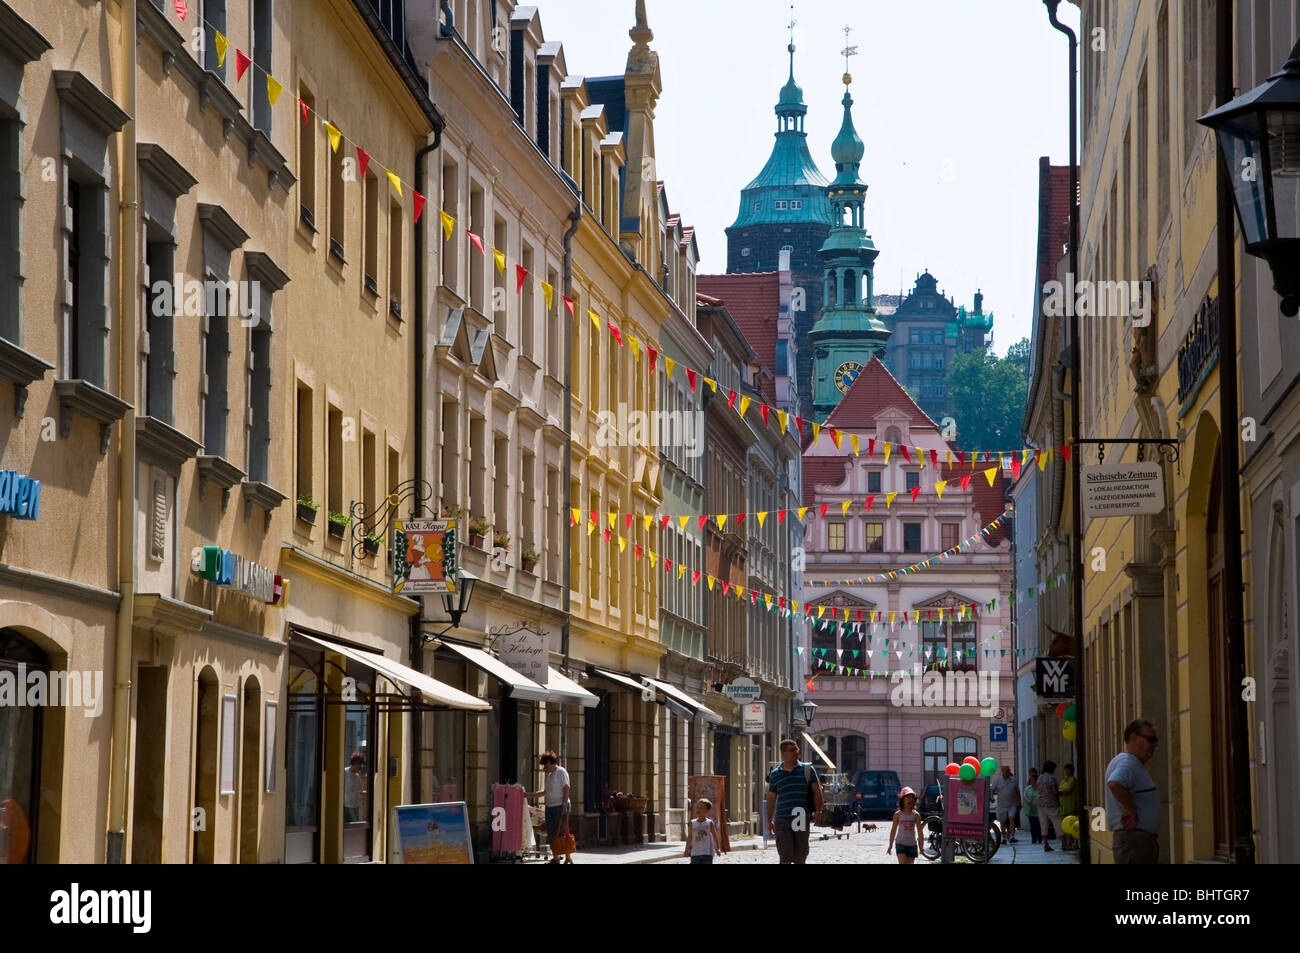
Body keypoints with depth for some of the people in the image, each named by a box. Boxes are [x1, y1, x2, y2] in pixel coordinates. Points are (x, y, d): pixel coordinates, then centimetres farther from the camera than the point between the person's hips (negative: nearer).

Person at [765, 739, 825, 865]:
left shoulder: (807, 769, 6)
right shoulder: (775, 775, 8)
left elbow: (817, 791, 4)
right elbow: (771, 798, 15)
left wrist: (818, 811, -7)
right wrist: (769, 821, 13)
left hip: (801, 820, 0)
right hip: (782, 820, 0)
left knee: (800, 857, 7)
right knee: (785, 857, -10)